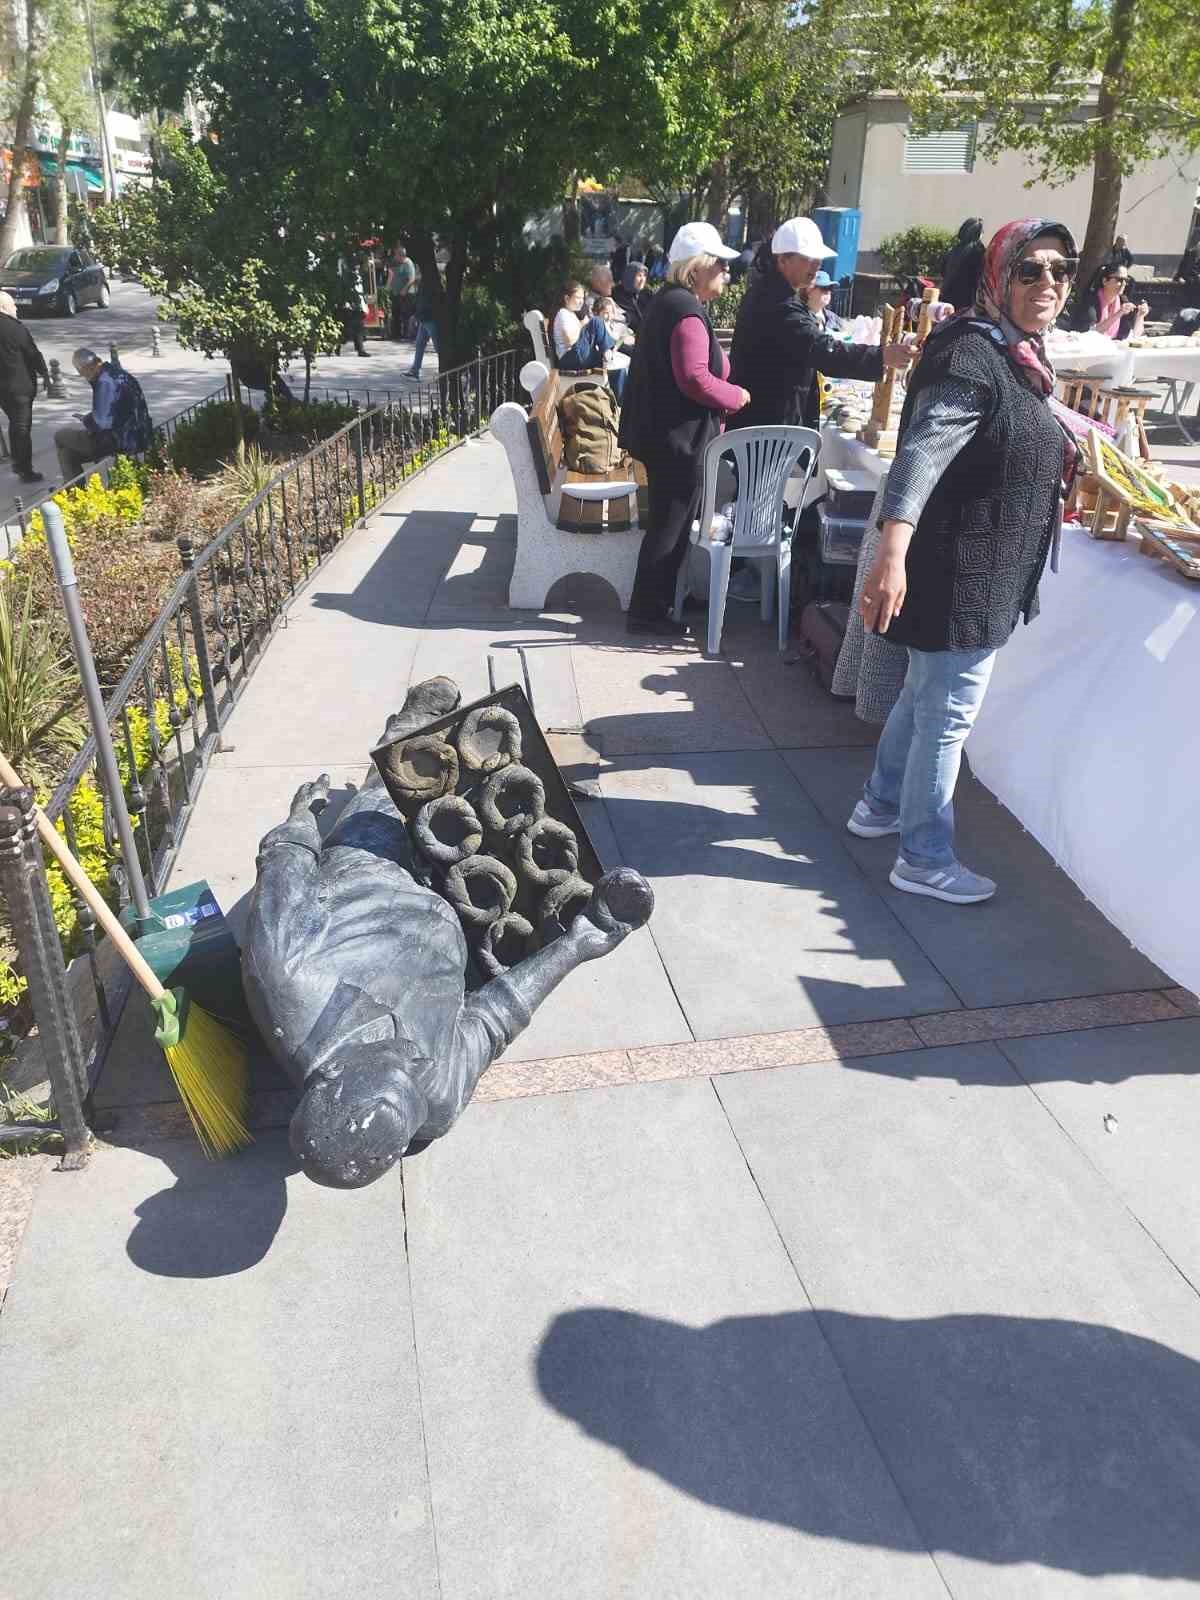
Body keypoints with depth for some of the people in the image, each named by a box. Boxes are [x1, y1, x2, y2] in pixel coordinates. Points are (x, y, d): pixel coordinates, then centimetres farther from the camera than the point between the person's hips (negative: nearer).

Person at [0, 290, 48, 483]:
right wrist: (45, 376, 3)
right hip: (20, 386, -7)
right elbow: (34, 355, -11)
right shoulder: (16, 328, -16)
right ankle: (26, 471, 2)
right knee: (22, 427, -1)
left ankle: (17, 463, 30)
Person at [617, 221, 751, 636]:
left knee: (669, 521, 19)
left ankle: (660, 599, 30)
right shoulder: (687, 312, -18)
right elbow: (695, 379, -27)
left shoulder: (668, 301, 15)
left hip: (663, 434, 10)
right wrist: (736, 396, -13)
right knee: (670, 525, -3)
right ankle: (647, 612, 5)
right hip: (680, 437, -10)